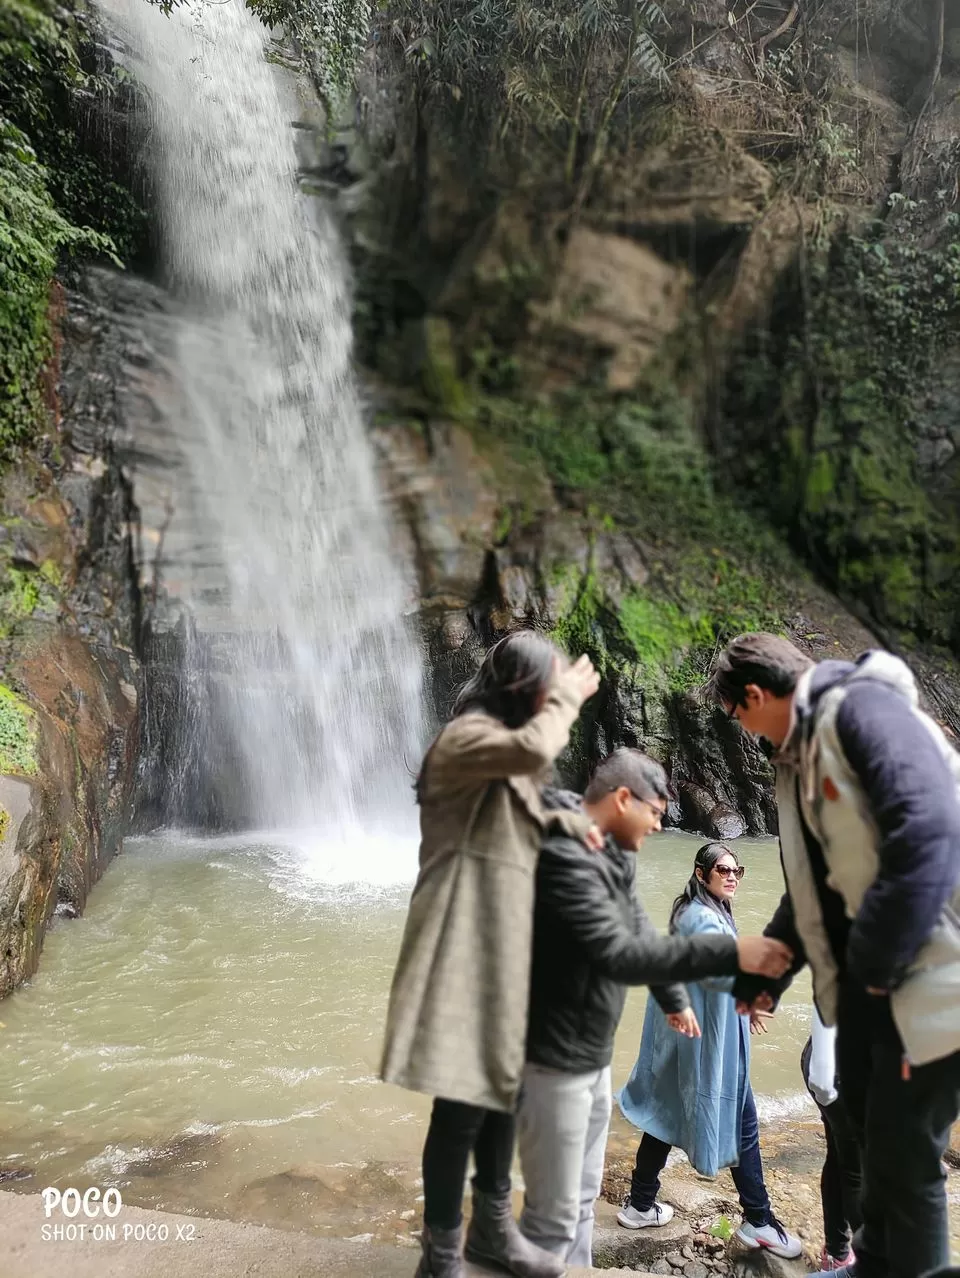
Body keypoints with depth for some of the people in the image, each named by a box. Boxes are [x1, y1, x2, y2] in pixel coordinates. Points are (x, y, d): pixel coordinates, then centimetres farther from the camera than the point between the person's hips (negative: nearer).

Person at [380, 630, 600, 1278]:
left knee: (502, 1082, 17)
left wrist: (570, 820, 1)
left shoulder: (508, 752, 19)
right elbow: (534, 749, -33)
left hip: (504, 940, 10)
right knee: (464, 1097, -5)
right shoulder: (466, 736, -13)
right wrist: (568, 697, -15)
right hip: (467, 942, -10)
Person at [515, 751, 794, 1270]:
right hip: (554, 1063, -10)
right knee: (554, 1216, 2)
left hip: (594, 1059, 10)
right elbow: (618, 954, -35)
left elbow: (640, 929, 19)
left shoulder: (613, 856, 5)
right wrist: (731, 953, -35)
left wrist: (675, 998, 26)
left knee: (581, 1201, 21)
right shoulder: (563, 858, -27)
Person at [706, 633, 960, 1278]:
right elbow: (811, 885, 21)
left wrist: (878, 961, -21)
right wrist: (763, 972, 21)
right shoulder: (798, 755, 13)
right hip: (866, 975, 9)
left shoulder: (862, 707, -16)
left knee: (906, 1152, 1)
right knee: (872, 1129, 20)